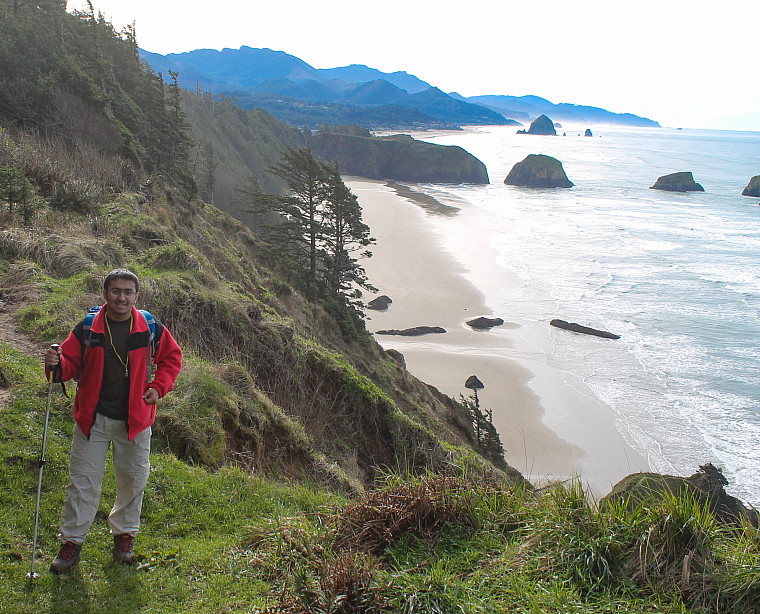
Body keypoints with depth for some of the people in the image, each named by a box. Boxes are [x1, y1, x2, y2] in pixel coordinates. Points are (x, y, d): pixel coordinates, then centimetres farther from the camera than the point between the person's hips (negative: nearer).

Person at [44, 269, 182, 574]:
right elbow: (71, 363, 3)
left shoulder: (150, 328, -3)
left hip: (135, 419, 1)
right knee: (82, 480, 3)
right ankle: (72, 540, 19)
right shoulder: (87, 328, -4)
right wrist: (56, 365, -20)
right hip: (92, 419, 0)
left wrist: (158, 388, -2)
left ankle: (124, 532, 33)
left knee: (134, 478, 12)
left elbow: (172, 357, 10)